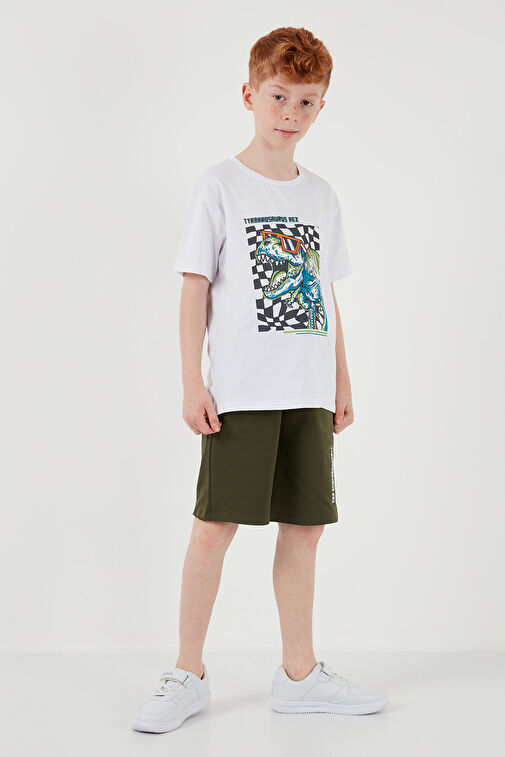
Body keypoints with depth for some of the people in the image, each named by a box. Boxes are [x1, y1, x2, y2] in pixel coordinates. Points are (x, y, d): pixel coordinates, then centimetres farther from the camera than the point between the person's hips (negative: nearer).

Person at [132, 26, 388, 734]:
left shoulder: (321, 196, 14)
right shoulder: (220, 185, 0)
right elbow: (195, 287, -3)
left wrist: (342, 381, 14)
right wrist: (192, 384, -9)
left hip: (309, 394, 5)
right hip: (240, 392, -4)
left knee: (304, 527, 8)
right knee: (215, 525, -2)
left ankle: (300, 674, 20)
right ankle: (188, 675, 11)